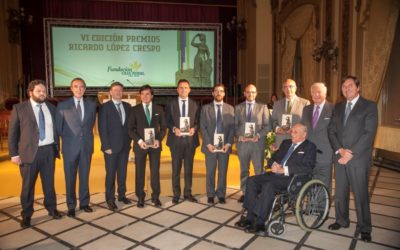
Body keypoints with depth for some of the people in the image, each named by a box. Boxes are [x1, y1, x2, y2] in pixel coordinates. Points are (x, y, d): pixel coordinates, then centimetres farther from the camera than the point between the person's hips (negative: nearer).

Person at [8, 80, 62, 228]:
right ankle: (26, 215, 21)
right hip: (29, 152, -3)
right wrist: (14, 154, -6)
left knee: (49, 182, 12)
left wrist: (57, 147, 8)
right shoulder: (19, 108, -1)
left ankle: (51, 208, 28)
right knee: (28, 185, 6)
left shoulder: (51, 108, 9)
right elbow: (12, 133, -1)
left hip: (49, 150, 3)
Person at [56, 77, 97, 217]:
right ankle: (71, 206, 18)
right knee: (70, 177, 6)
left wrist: (86, 136, 10)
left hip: (87, 145, 2)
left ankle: (84, 203, 23)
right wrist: (66, 139, 4)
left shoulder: (91, 105, 6)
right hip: (70, 146, -2)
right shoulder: (63, 105, -2)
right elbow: (58, 127, 3)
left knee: (85, 176, 10)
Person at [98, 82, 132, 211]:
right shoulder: (104, 107, -5)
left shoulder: (127, 106, 9)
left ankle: (122, 195, 24)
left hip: (125, 145, 4)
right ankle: (110, 199, 13)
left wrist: (129, 141, 5)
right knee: (111, 173, 3)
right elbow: (102, 129, -9)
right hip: (111, 146, -4)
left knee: (122, 172, 11)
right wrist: (106, 146, -13)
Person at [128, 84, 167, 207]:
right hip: (140, 145, -1)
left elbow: (163, 127, 7)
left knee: (155, 171, 6)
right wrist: (139, 141, -14)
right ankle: (140, 197, 18)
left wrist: (158, 140, -8)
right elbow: (130, 128, 0)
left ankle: (155, 196, 18)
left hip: (155, 144, 1)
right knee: (139, 172, 6)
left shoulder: (159, 109, 6)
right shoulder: (135, 110, 2)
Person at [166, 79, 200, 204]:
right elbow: (167, 121, 2)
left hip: (190, 140, 1)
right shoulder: (171, 104, 4)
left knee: (188, 168, 10)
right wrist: (174, 129, -15)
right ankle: (176, 194, 18)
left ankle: (188, 193, 21)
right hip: (176, 140, -1)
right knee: (176, 169, 6)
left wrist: (194, 128, -15)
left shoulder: (195, 105, 6)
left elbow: (198, 122, 5)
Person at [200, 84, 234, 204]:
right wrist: (208, 144, -10)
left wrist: (228, 143, -8)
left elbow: (232, 127, 3)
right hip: (210, 145, -1)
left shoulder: (230, 108, 7)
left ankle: (221, 194, 21)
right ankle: (210, 195, 20)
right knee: (210, 172, 6)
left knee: (223, 171, 7)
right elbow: (202, 127, -1)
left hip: (225, 145, 1)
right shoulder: (205, 108, 4)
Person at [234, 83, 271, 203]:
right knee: (244, 170, 11)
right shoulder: (238, 108, 10)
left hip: (258, 143, -2)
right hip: (242, 142, 2)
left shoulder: (263, 107, 6)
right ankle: (244, 193, 22)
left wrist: (258, 135, -14)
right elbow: (235, 126, 7)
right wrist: (239, 136, -10)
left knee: (259, 170, 2)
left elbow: (267, 125, 1)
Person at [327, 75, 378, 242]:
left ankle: (364, 228, 19)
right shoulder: (338, 107, 13)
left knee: (361, 195, 3)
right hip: (339, 158, 5)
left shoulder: (369, 106, -3)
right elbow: (331, 130, 8)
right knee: (339, 193, 13)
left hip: (358, 159, -5)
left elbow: (369, 133, -11)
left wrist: (351, 154, -15)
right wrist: (339, 149, -8)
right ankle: (342, 220, 31)